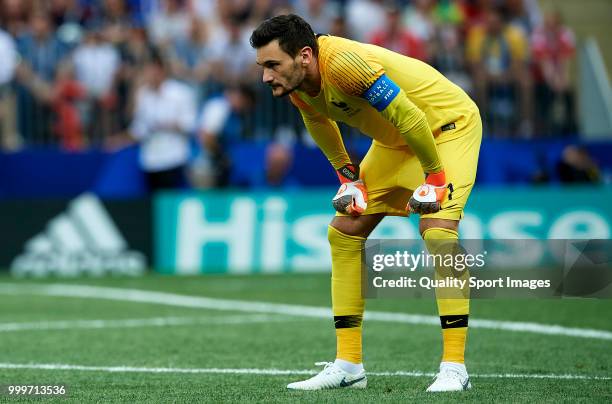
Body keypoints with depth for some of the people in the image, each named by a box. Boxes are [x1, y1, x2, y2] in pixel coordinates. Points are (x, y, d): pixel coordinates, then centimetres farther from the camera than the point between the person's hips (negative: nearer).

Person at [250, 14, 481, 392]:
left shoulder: (344, 63, -36)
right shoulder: (296, 82, -10)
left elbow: (409, 117, -32)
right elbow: (320, 122, 12)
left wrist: (435, 177, -23)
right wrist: (349, 177, 7)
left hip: (448, 124, -9)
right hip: (395, 142, 9)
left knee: (437, 232, -26)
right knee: (343, 232, 3)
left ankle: (455, 367, -22)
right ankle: (348, 366, 8)